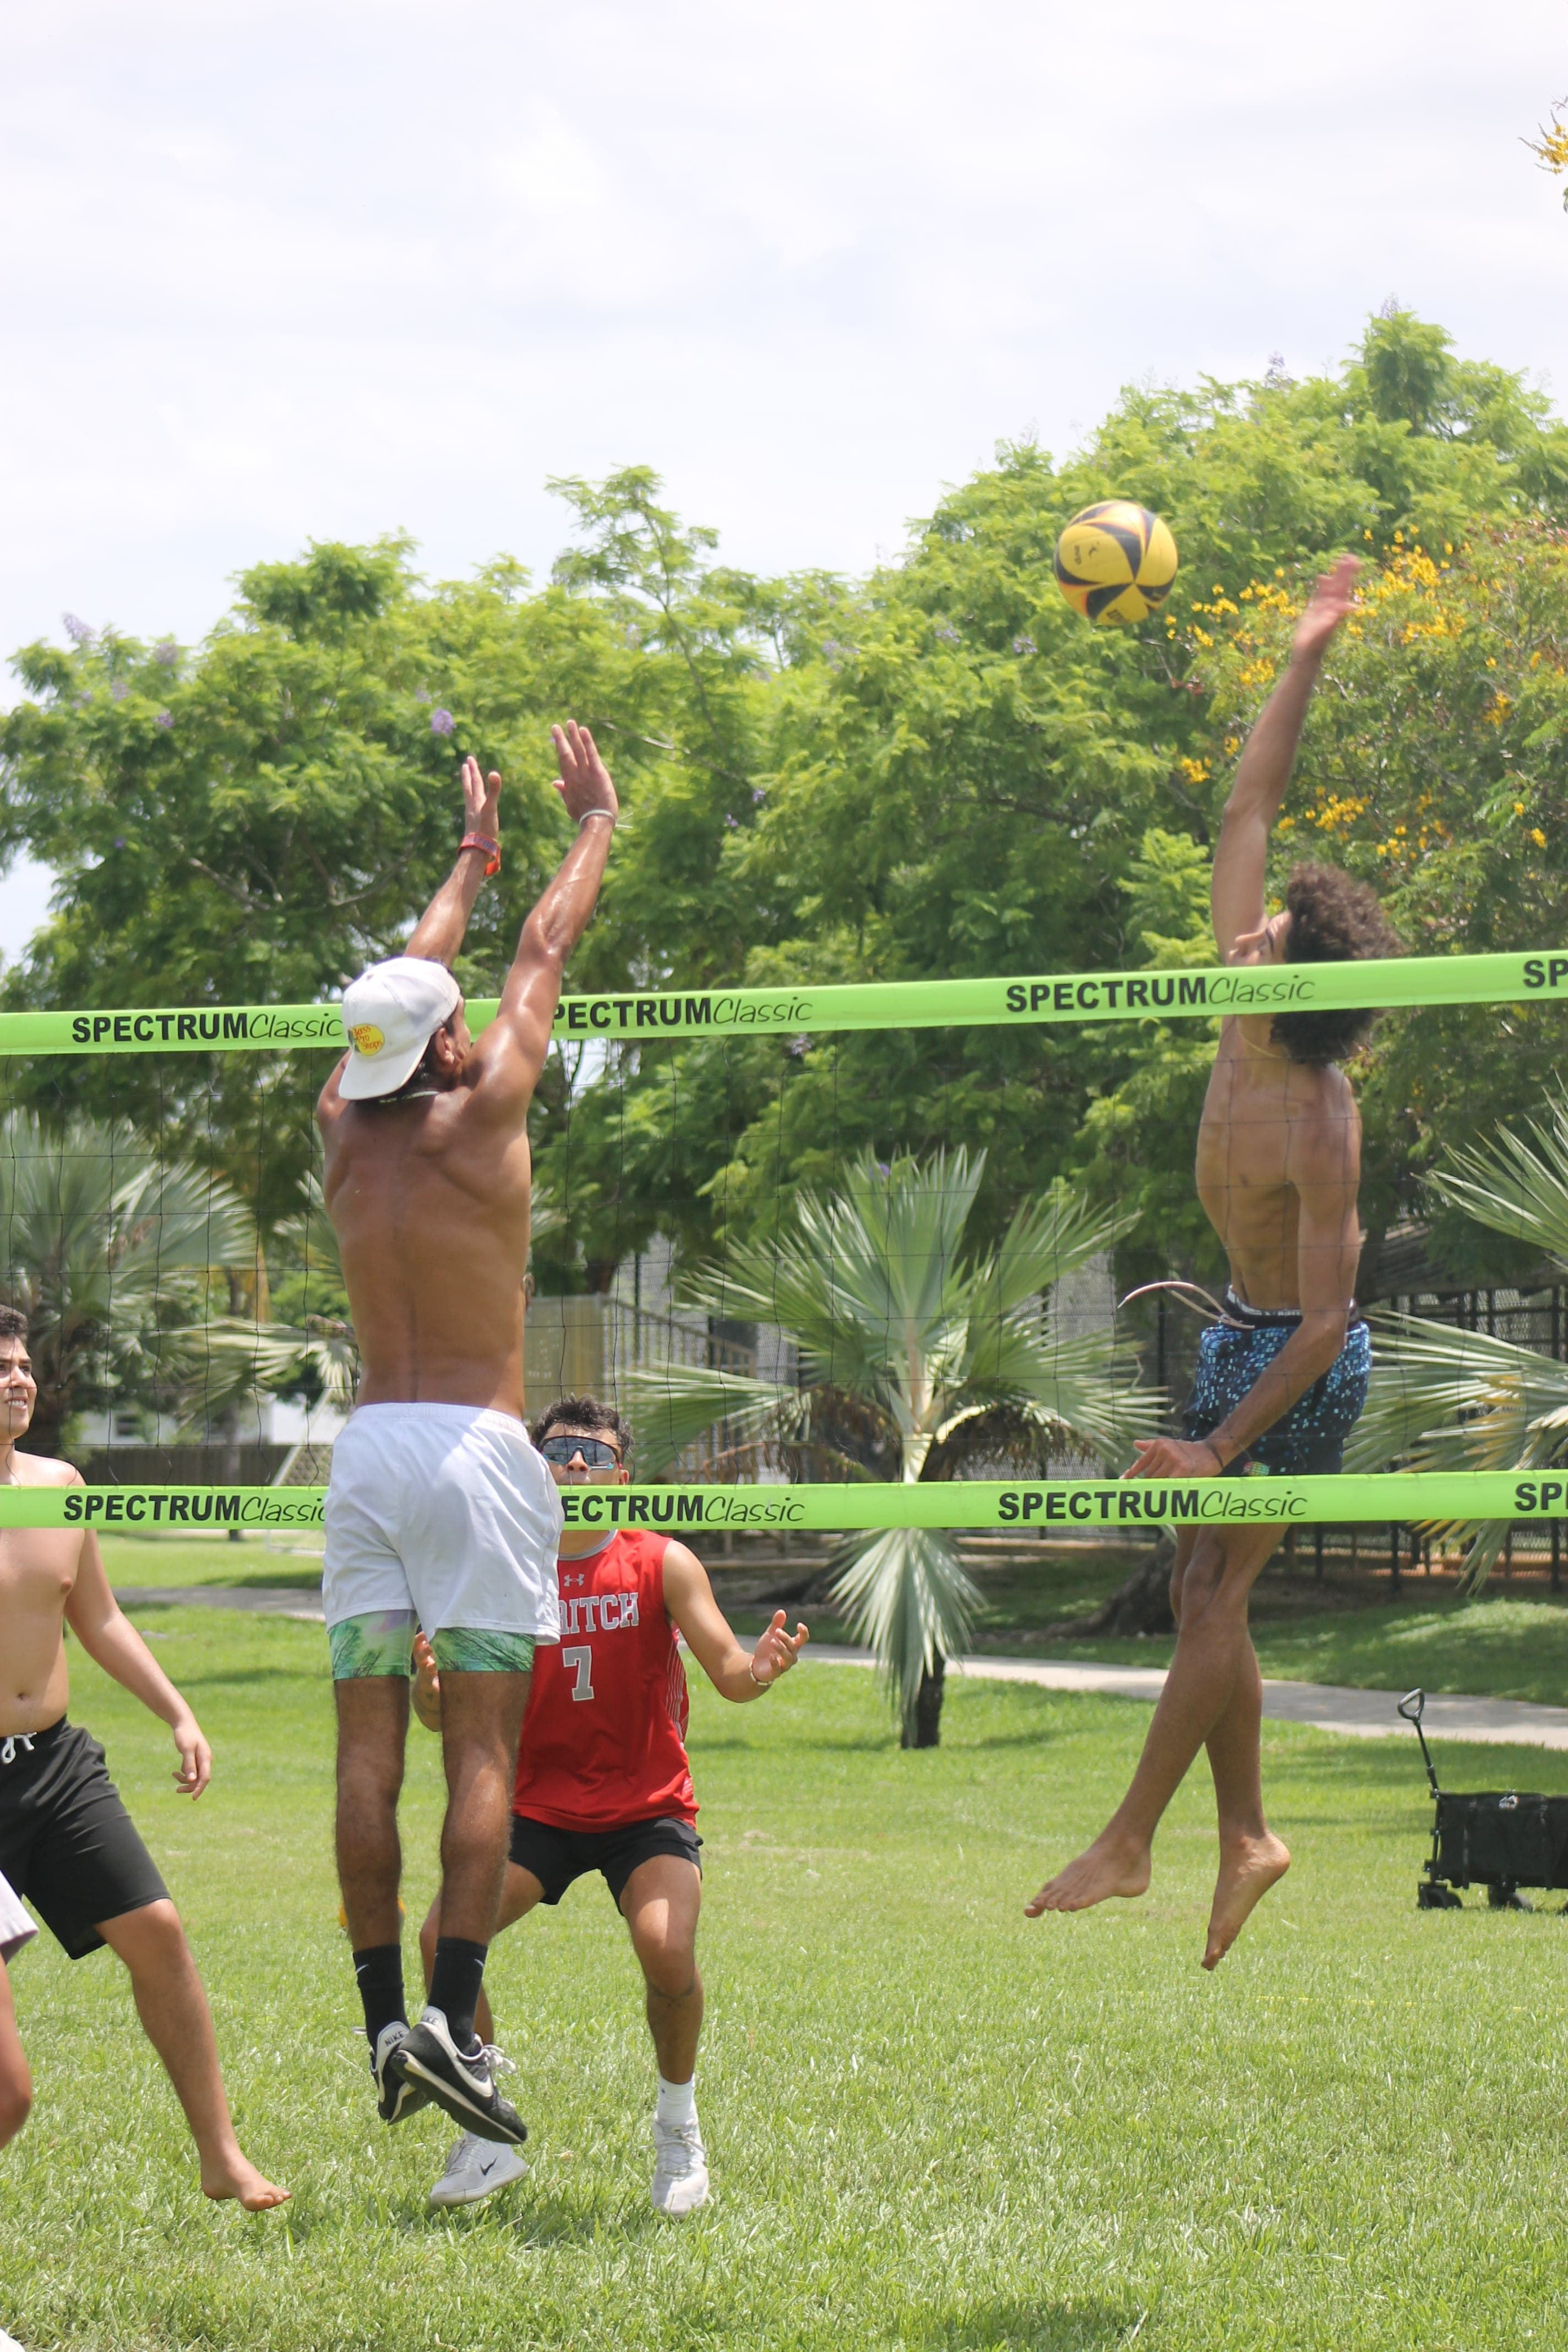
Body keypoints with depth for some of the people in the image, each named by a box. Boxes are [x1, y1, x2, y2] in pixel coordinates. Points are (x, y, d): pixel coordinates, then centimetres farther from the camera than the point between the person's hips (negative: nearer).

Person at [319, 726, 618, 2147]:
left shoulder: (345, 1127, 9)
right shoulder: (476, 1119, -4)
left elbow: (409, 983, 25)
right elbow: (546, 953, 8)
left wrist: (470, 864, 39)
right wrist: (596, 824, 21)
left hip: (369, 1441, 5)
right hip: (472, 1442, -5)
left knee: (370, 1745, 2)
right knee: (483, 1747, -8)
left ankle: (384, 2019, 0)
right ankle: (451, 2017, -17)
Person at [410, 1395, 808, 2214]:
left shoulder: (662, 1563, -4)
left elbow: (728, 1672, -10)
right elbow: (444, 1713, -4)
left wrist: (760, 1669, -34)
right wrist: (430, 1686, -28)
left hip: (646, 1808, -2)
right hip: (538, 1806, 2)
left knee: (666, 1948, -28)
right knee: (442, 1937, -20)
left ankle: (679, 2129, 0)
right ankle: (488, 2137, 0)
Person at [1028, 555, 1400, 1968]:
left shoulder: (1319, 1129, -28)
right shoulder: (1246, 1019, -8)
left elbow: (1326, 1321, -26)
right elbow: (1248, 815, -2)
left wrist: (1222, 1447, -25)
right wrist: (1306, 663, -6)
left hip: (1299, 1367, -9)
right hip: (1247, 1334, 9)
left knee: (1214, 1594, -6)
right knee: (1203, 1591, 9)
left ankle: (1128, 1845, -1)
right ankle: (1245, 1839, 16)